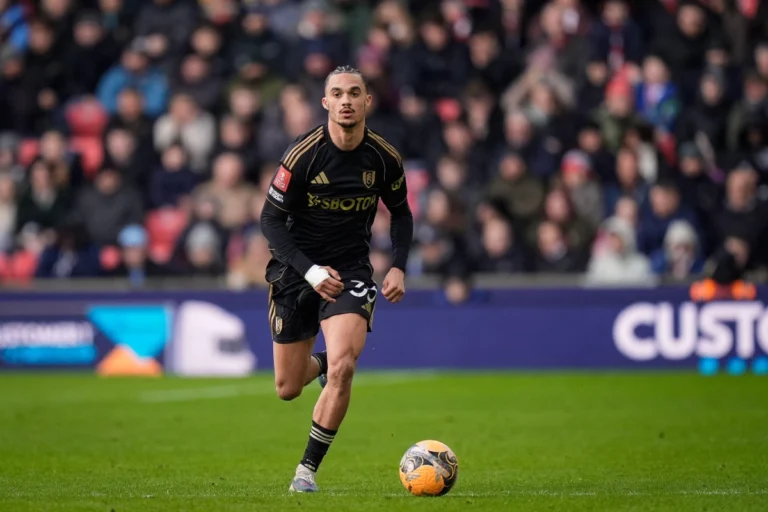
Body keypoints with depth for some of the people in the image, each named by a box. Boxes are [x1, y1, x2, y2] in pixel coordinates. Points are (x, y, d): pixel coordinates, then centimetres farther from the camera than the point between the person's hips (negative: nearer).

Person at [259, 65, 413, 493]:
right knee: (287, 390, 6)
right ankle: (320, 362, 45)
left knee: (343, 368, -23)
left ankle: (308, 470, -8)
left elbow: (401, 213, 11)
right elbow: (271, 220, -11)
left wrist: (399, 268, -3)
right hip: (298, 269, 0)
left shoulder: (385, 157, -7)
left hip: (352, 270, 1)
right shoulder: (303, 154, -16)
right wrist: (310, 271, -22)